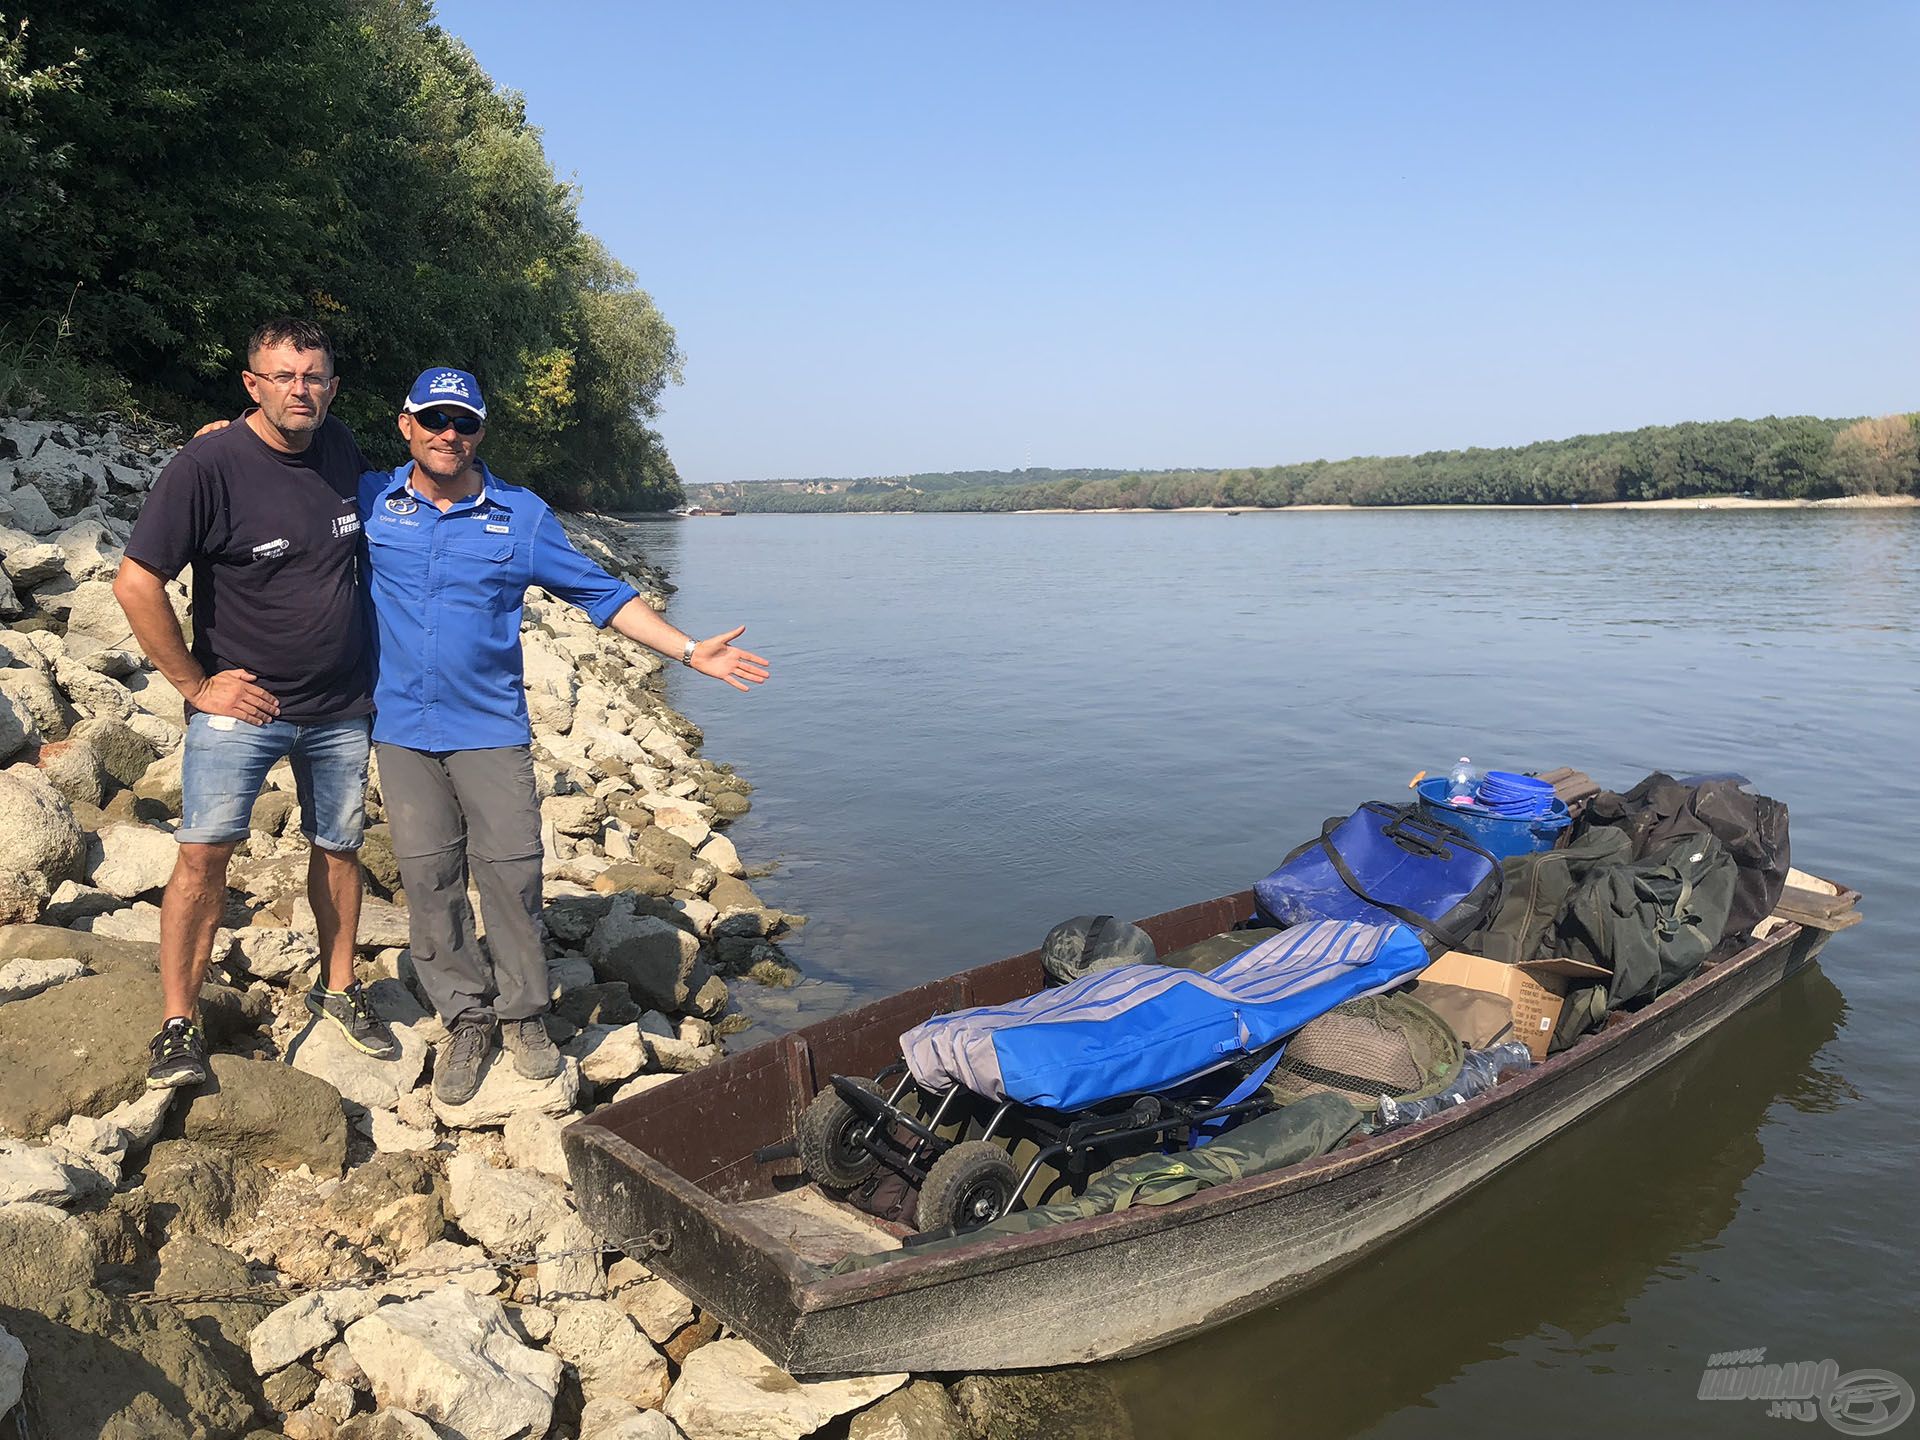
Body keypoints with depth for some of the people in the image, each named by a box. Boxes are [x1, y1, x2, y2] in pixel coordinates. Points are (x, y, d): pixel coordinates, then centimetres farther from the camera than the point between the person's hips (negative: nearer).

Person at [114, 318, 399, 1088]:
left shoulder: (343, 451, 1)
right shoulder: (206, 465, -14)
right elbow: (136, 584, -14)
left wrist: (375, 657, 13)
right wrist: (195, 684, -12)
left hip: (342, 706, 5)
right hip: (241, 703, -4)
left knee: (339, 846, 12)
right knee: (205, 849, -11)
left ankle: (338, 988, 28)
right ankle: (178, 1025, 1)